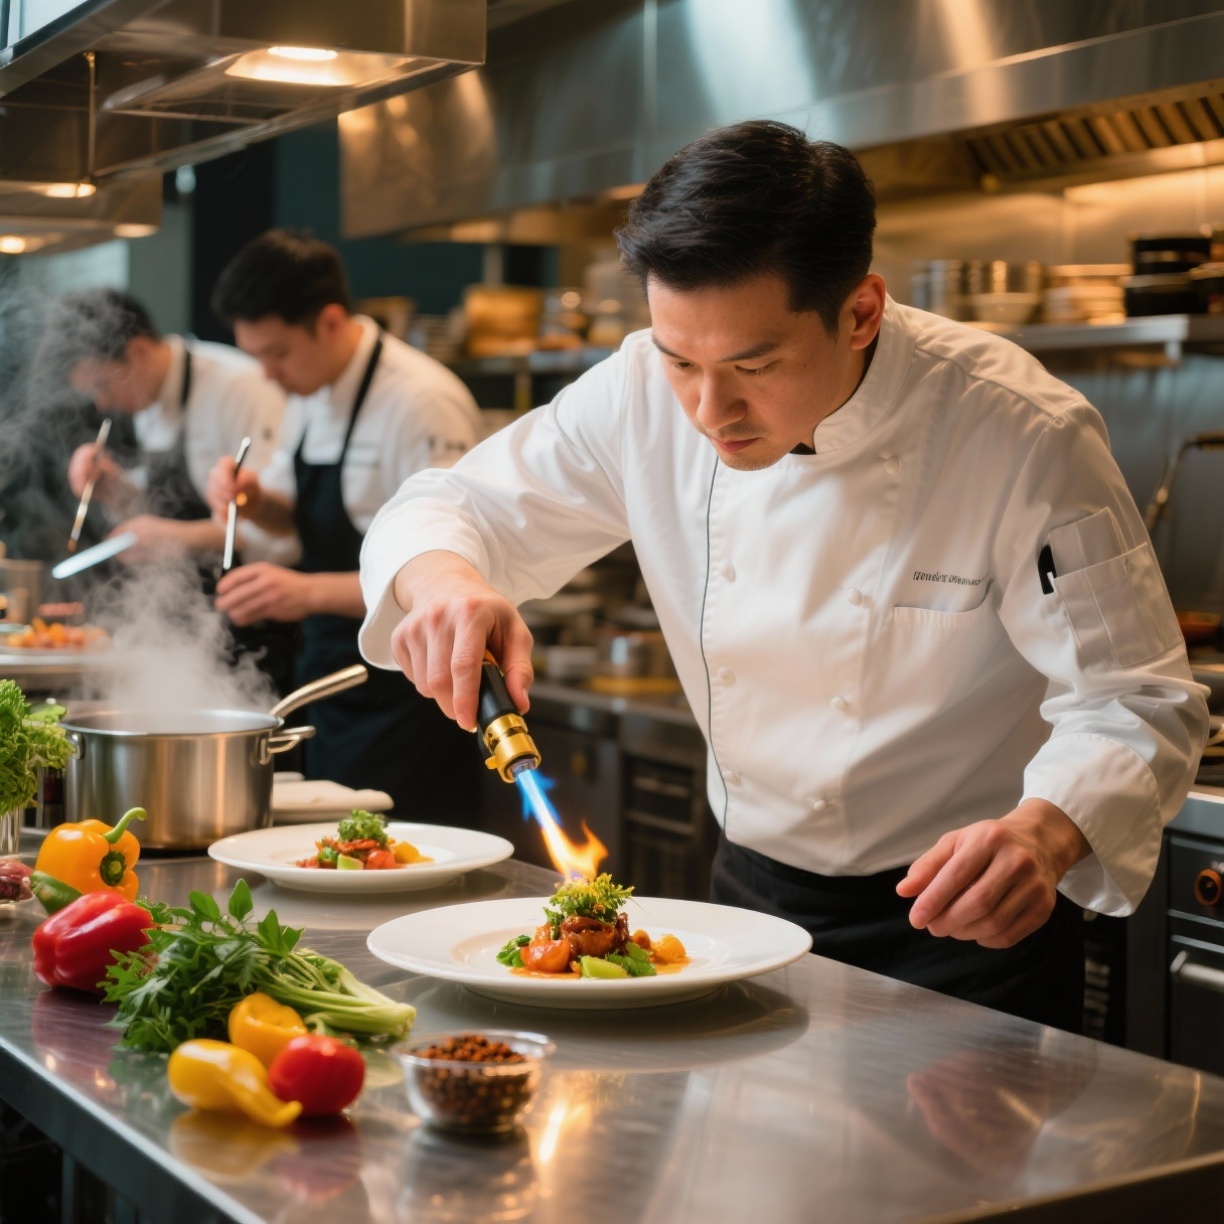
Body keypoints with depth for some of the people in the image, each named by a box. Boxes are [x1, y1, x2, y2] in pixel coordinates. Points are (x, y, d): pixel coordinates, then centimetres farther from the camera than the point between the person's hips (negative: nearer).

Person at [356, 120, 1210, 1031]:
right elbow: (456, 509, -3)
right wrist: (442, 578, -29)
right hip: (755, 890, 4)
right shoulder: (645, 396, -13)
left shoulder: (1024, 437, -24)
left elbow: (1136, 703, -21)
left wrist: (1046, 833, -43)